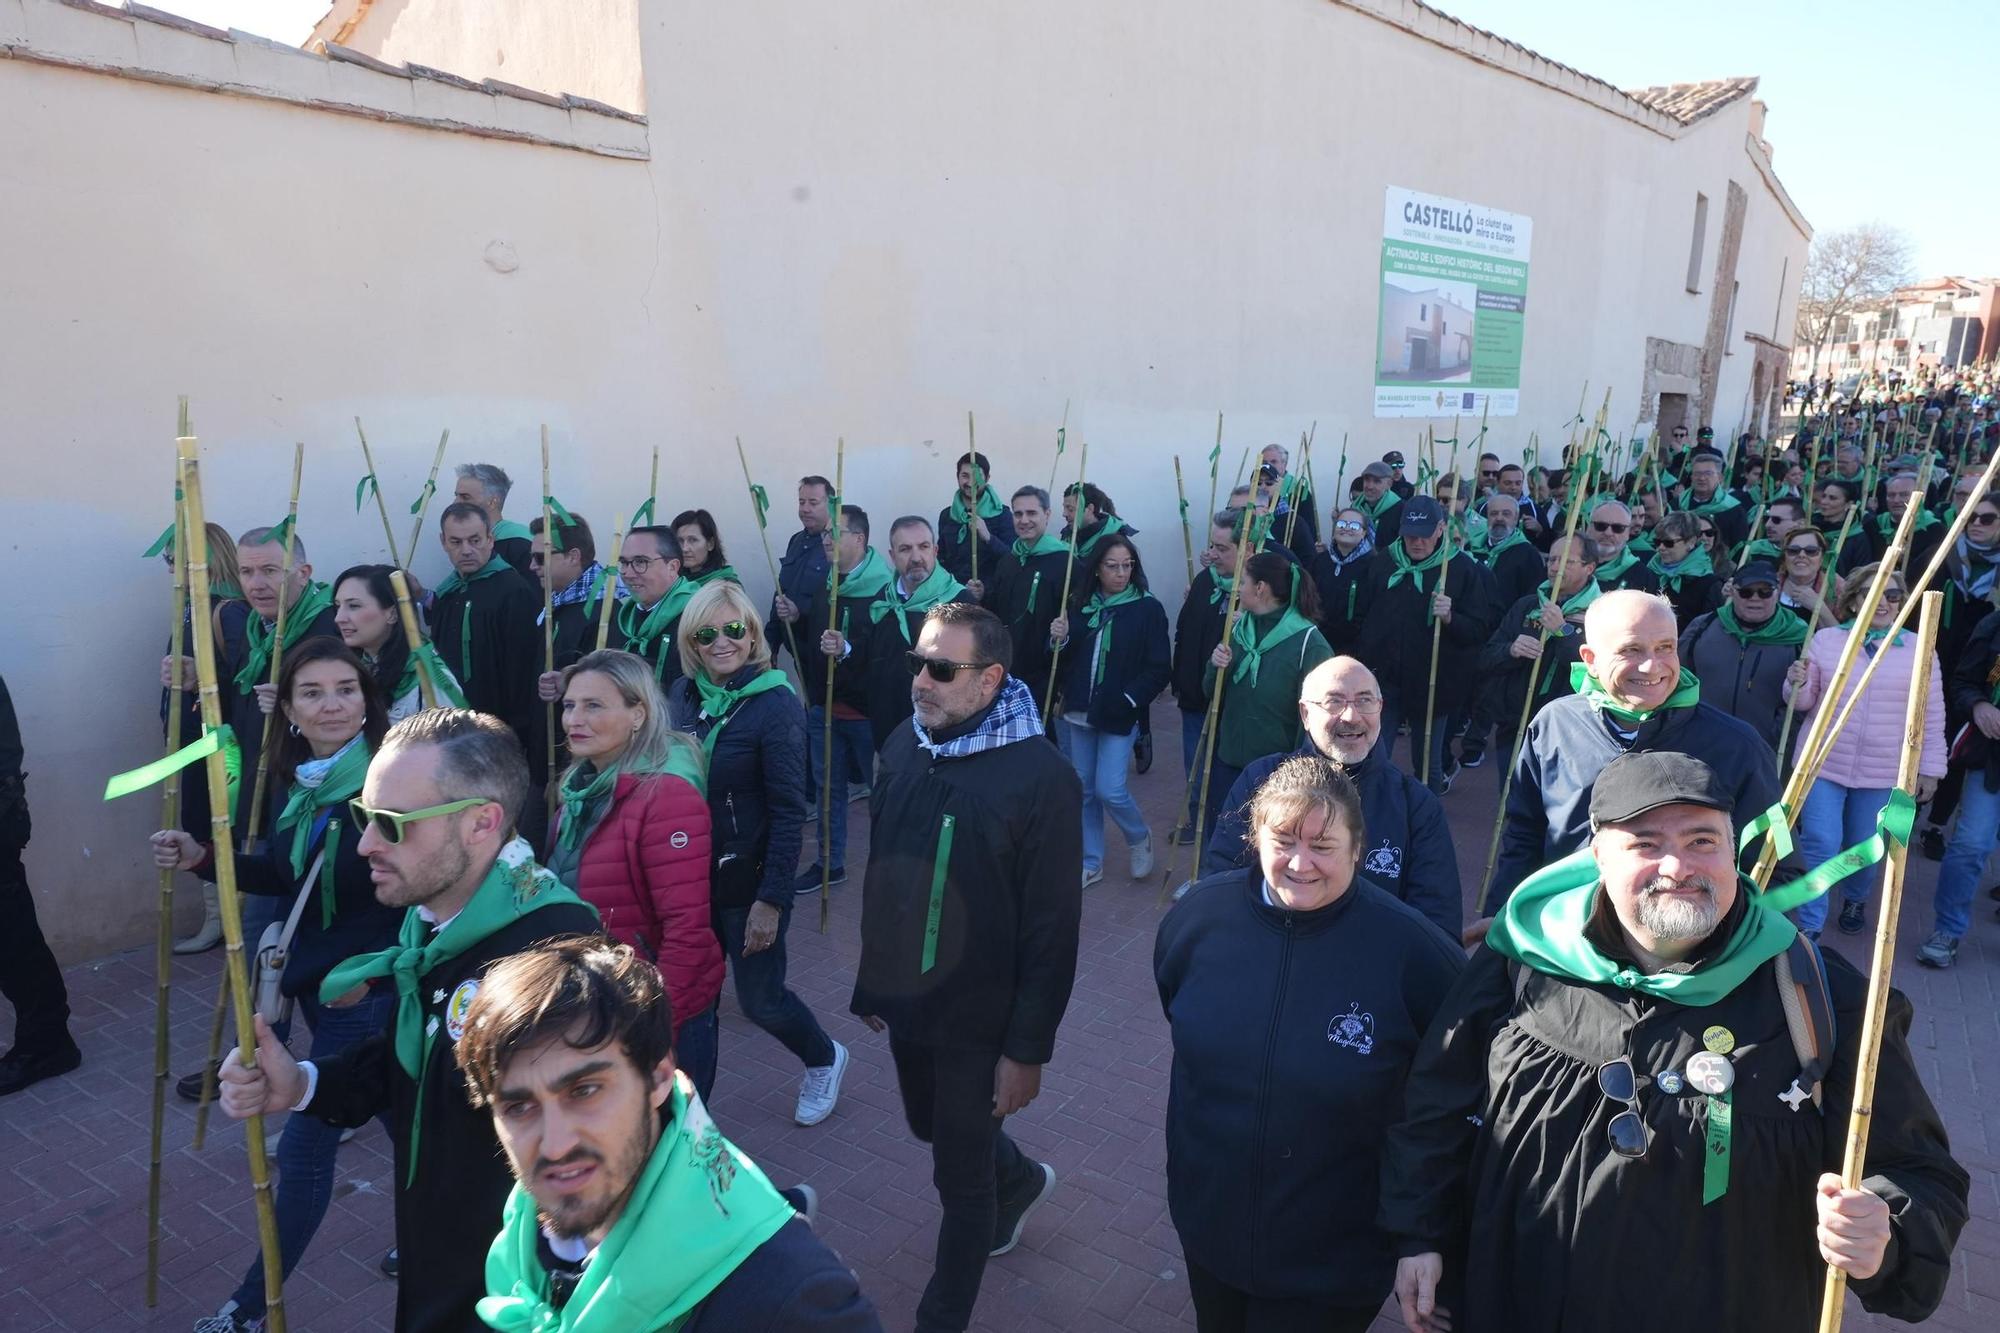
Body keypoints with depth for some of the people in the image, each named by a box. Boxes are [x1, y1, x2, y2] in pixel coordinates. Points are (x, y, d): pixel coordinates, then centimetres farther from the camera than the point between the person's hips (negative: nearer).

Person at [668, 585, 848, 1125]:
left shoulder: (775, 704, -15)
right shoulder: (682, 694, 0)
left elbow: (790, 811, -16)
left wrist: (771, 900, -18)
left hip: (749, 879, -5)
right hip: (691, 876, 5)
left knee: (760, 999, 8)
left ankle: (825, 1060, 37)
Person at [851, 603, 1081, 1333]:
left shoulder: (1041, 776, -22)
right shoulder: (903, 746, -4)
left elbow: (1051, 928, -18)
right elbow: (882, 872, 5)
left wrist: (1028, 1048, -15)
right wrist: (871, 981, 11)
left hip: (979, 1016, -6)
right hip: (906, 998, 6)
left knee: (961, 1178, 9)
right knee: (932, 1127, 27)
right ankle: (1019, 1180, 58)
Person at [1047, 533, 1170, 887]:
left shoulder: (1148, 608, -7)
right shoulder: (1080, 604, 4)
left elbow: (1159, 669, -9)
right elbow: (1064, 660, 9)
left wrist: (1129, 701, -17)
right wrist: (1059, 640, -12)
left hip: (1120, 715, -4)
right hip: (1079, 712, 4)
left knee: (1109, 789, -8)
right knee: (1083, 789, 11)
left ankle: (1139, 837, 22)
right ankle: (1090, 863, 25)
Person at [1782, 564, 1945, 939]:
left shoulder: (1918, 648, 1)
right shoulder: (1825, 640, 1)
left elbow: (1932, 717, 4)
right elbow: (1804, 702, 4)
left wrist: (1930, 768, 3)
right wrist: (1796, 685, -18)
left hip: (1883, 772, 1)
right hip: (1823, 763, -1)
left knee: (1865, 848, 12)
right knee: (1819, 844, -6)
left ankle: (1855, 900, 42)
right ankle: (1809, 926, 3)